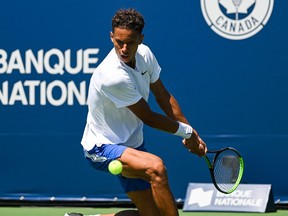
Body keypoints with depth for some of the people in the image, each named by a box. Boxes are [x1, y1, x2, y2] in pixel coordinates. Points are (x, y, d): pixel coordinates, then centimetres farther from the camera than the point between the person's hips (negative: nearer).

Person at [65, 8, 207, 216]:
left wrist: (192, 135, 5)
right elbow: (148, 117, -18)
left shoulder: (145, 54, -4)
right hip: (102, 147, -8)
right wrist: (185, 131, -5)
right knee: (156, 166, -36)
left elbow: (163, 97, 9)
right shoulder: (113, 76, -28)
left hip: (131, 144, 8)